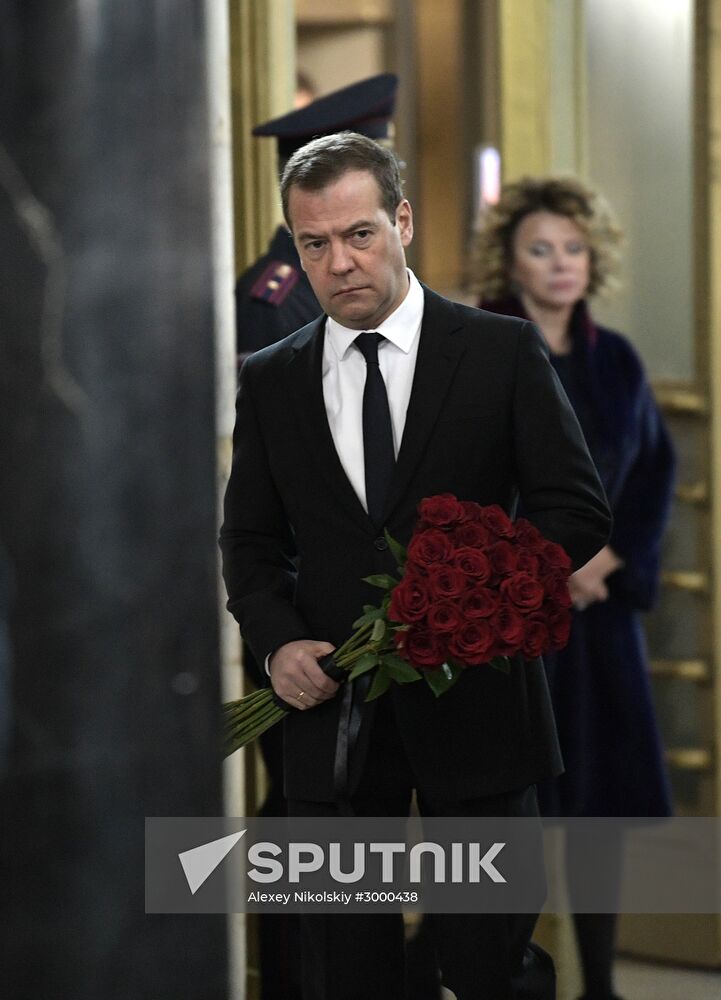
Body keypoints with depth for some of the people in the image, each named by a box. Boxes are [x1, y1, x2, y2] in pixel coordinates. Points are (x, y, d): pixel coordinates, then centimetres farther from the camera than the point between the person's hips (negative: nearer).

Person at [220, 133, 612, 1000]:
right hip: (332, 710, 2)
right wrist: (279, 642, -8)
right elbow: (249, 539, 11)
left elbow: (576, 511, -2)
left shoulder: (502, 352, 0)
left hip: (474, 708, -2)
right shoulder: (269, 381, 9)